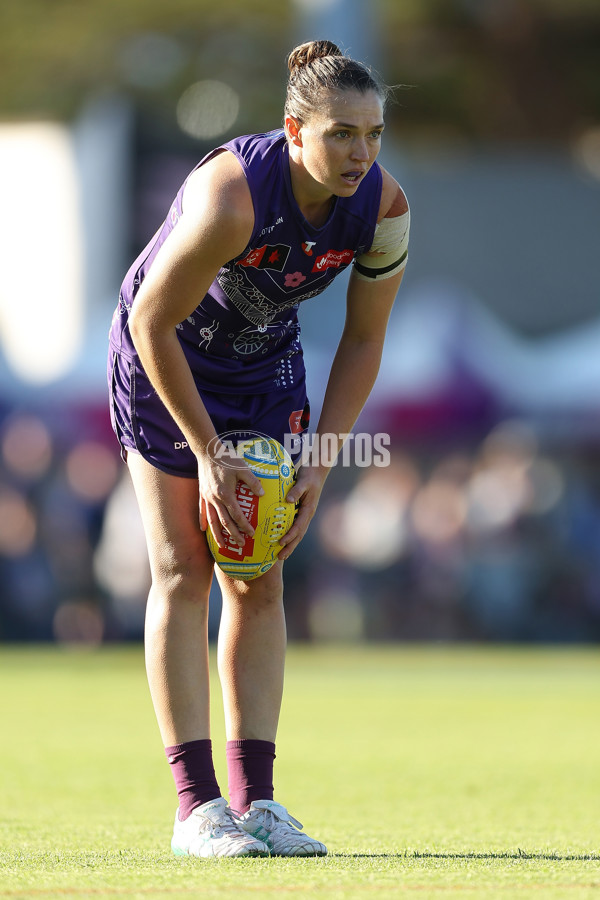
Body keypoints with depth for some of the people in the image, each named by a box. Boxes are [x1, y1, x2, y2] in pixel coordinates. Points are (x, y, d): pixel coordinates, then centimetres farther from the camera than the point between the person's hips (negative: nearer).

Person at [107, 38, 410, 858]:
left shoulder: (384, 208, -20)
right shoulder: (231, 197, -36)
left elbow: (363, 341, -6)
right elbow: (152, 320, -26)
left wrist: (319, 464, -11)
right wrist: (209, 456, -22)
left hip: (265, 362, 5)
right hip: (166, 357, -5)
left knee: (259, 581, -1)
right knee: (183, 573, -8)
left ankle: (255, 797, 0)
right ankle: (196, 806, -8)